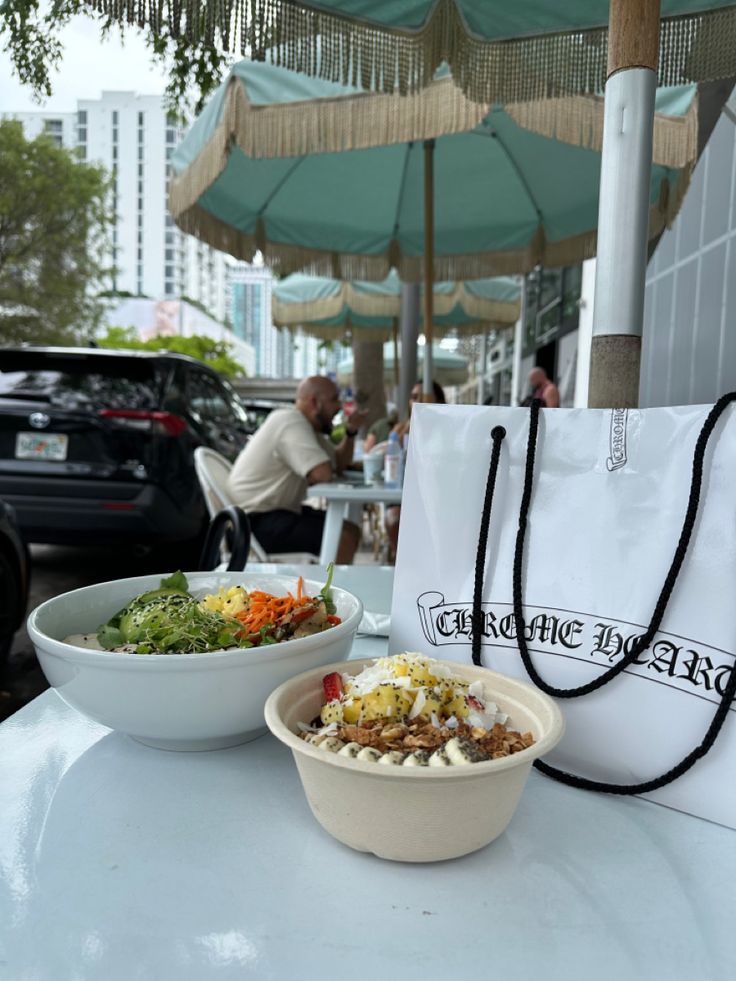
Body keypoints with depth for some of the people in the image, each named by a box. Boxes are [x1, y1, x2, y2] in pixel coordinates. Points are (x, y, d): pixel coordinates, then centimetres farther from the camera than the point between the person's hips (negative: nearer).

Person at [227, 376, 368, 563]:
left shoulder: (308, 426, 14)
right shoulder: (291, 423, -18)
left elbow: (339, 464, 17)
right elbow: (323, 473, -28)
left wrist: (351, 432, 4)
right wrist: (308, 478, -6)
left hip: (278, 511, 11)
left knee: (351, 531, 10)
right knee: (343, 538, -19)